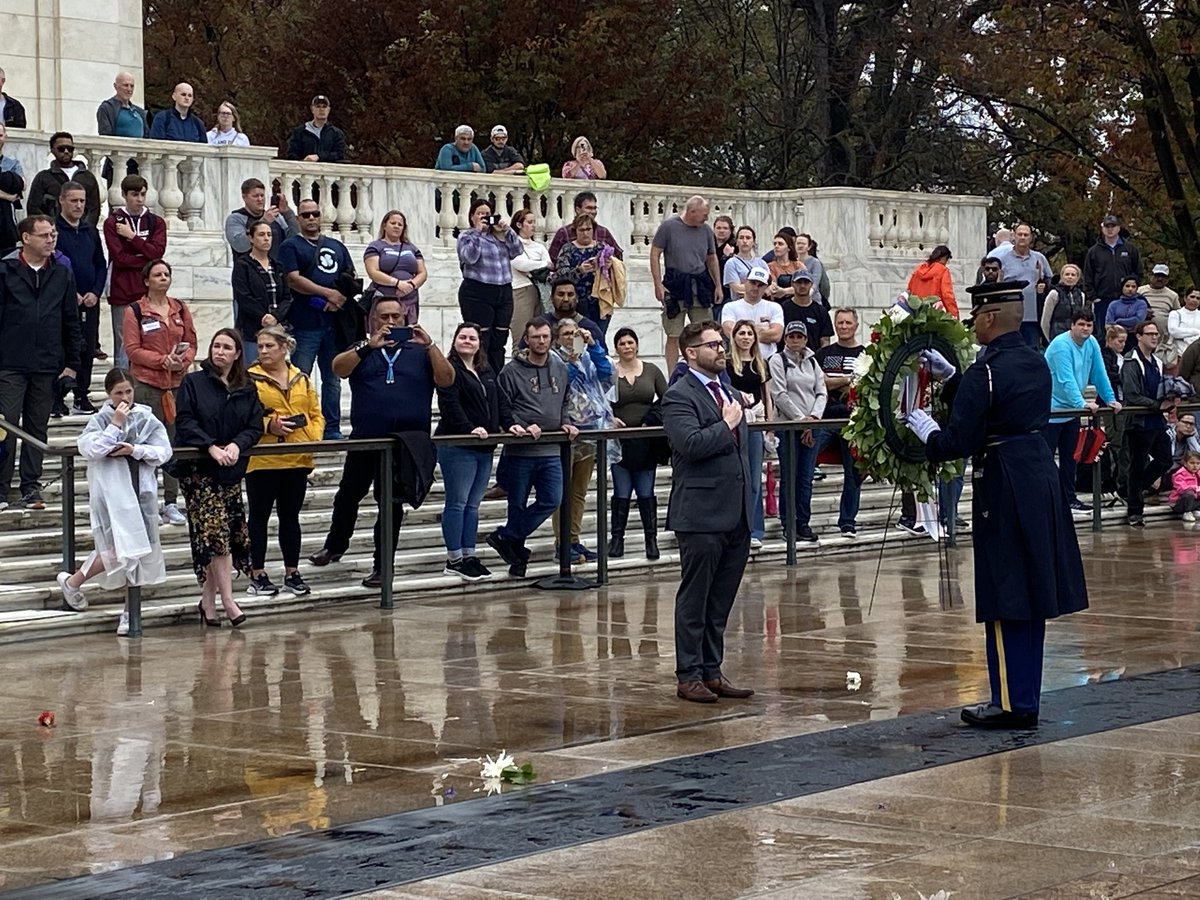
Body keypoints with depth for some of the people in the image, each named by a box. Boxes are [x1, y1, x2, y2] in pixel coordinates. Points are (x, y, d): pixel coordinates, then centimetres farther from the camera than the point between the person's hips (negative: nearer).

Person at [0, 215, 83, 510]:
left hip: (47, 367, 3)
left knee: (37, 429, 9)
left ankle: (31, 487, 17)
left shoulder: (62, 273, 9)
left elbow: (71, 322, 12)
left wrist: (72, 364, 8)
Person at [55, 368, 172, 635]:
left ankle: (130, 611, 15)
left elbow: (164, 451, 1)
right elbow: (89, 449, -16)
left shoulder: (146, 418, 6)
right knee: (120, 550, -13)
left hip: (142, 491, 4)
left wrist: (134, 450, -13)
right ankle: (71, 582, 8)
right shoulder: (100, 420, -1)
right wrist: (116, 425, -15)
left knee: (140, 553, 5)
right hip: (112, 493, -4)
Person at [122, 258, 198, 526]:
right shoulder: (136, 311, 0)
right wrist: (163, 361, -17)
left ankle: (171, 503, 11)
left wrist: (183, 361, -9)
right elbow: (132, 349, -6)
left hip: (177, 383, 4)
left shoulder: (180, 309, 13)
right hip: (146, 383, -4)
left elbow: (191, 343, 13)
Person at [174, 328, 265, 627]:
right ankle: (227, 600, -9)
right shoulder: (193, 383, 0)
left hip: (231, 469, 4)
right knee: (216, 532, -11)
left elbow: (255, 426, 5)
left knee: (222, 534, 3)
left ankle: (208, 600, 13)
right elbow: (185, 423, -8)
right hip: (198, 470, -4)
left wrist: (237, 445, -15)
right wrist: (211, 447, -21)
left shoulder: (247, 390, 10)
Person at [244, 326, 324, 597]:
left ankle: (292, 573, 19)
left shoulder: (301, 379, 11)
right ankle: (257, 575, 8)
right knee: (259, 516, 2)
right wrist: (267, 425, -21)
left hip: (298, 460, 4)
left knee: (290, 516, 12)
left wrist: (315, 439, -3)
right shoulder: (250, 379, -3)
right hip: (262, 460, -4)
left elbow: (316, 414, 14)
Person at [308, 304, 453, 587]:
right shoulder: (362, 351, 10)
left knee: (392, 503, 4)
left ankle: (382, 566, 11)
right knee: (348, 495, 14)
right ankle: (334, 546, 35)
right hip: (366, 440, 1)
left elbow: (446, 380, -4)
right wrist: (369, 346, -22)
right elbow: (339, 368, -9)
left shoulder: (419, 352, 8)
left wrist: (430, 346, -16)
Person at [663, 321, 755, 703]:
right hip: (702, 515, -8)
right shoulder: (679, 396, -9)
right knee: (695, 599, 0)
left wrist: (749, 503, 19)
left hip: (736, 515, 8)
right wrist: (727, 425, -12)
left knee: (721, 600, 11)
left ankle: (712, 670, 18)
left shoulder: (728, 393, 18)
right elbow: (692, 444, -25)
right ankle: (689, 675, 5)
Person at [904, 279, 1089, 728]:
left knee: (1005, 599, -1)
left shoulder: (985, 373, -16)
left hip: (1004, 486, -8)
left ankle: (1012, 703, 2)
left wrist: (927, 430, 1)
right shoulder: (1037, 363, 9)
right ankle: (1026, 698, 21)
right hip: (1041, 477, 8)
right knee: (1031, 593, 13)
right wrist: (949, 376, 19)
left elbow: (958, 443, -17)